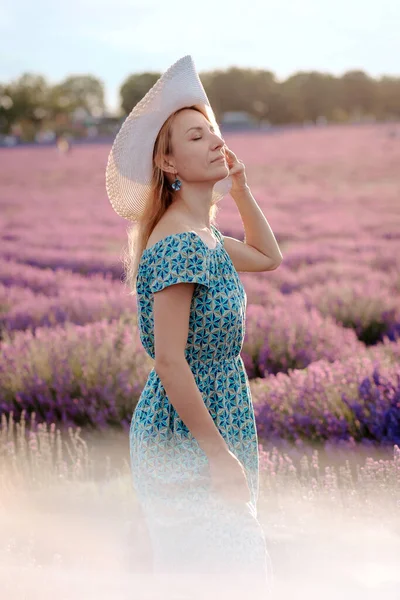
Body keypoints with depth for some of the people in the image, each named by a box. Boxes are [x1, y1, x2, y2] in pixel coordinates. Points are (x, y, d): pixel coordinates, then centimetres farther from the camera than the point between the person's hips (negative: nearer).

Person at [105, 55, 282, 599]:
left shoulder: (205, 236, 9)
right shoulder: (179, 243, -20)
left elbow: (269, 258, 28)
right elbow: (169, 360, -24)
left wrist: (241, 189, 16)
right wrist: (220, 456, -22)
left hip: (215, 426, 10)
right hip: (188, 445, -10)